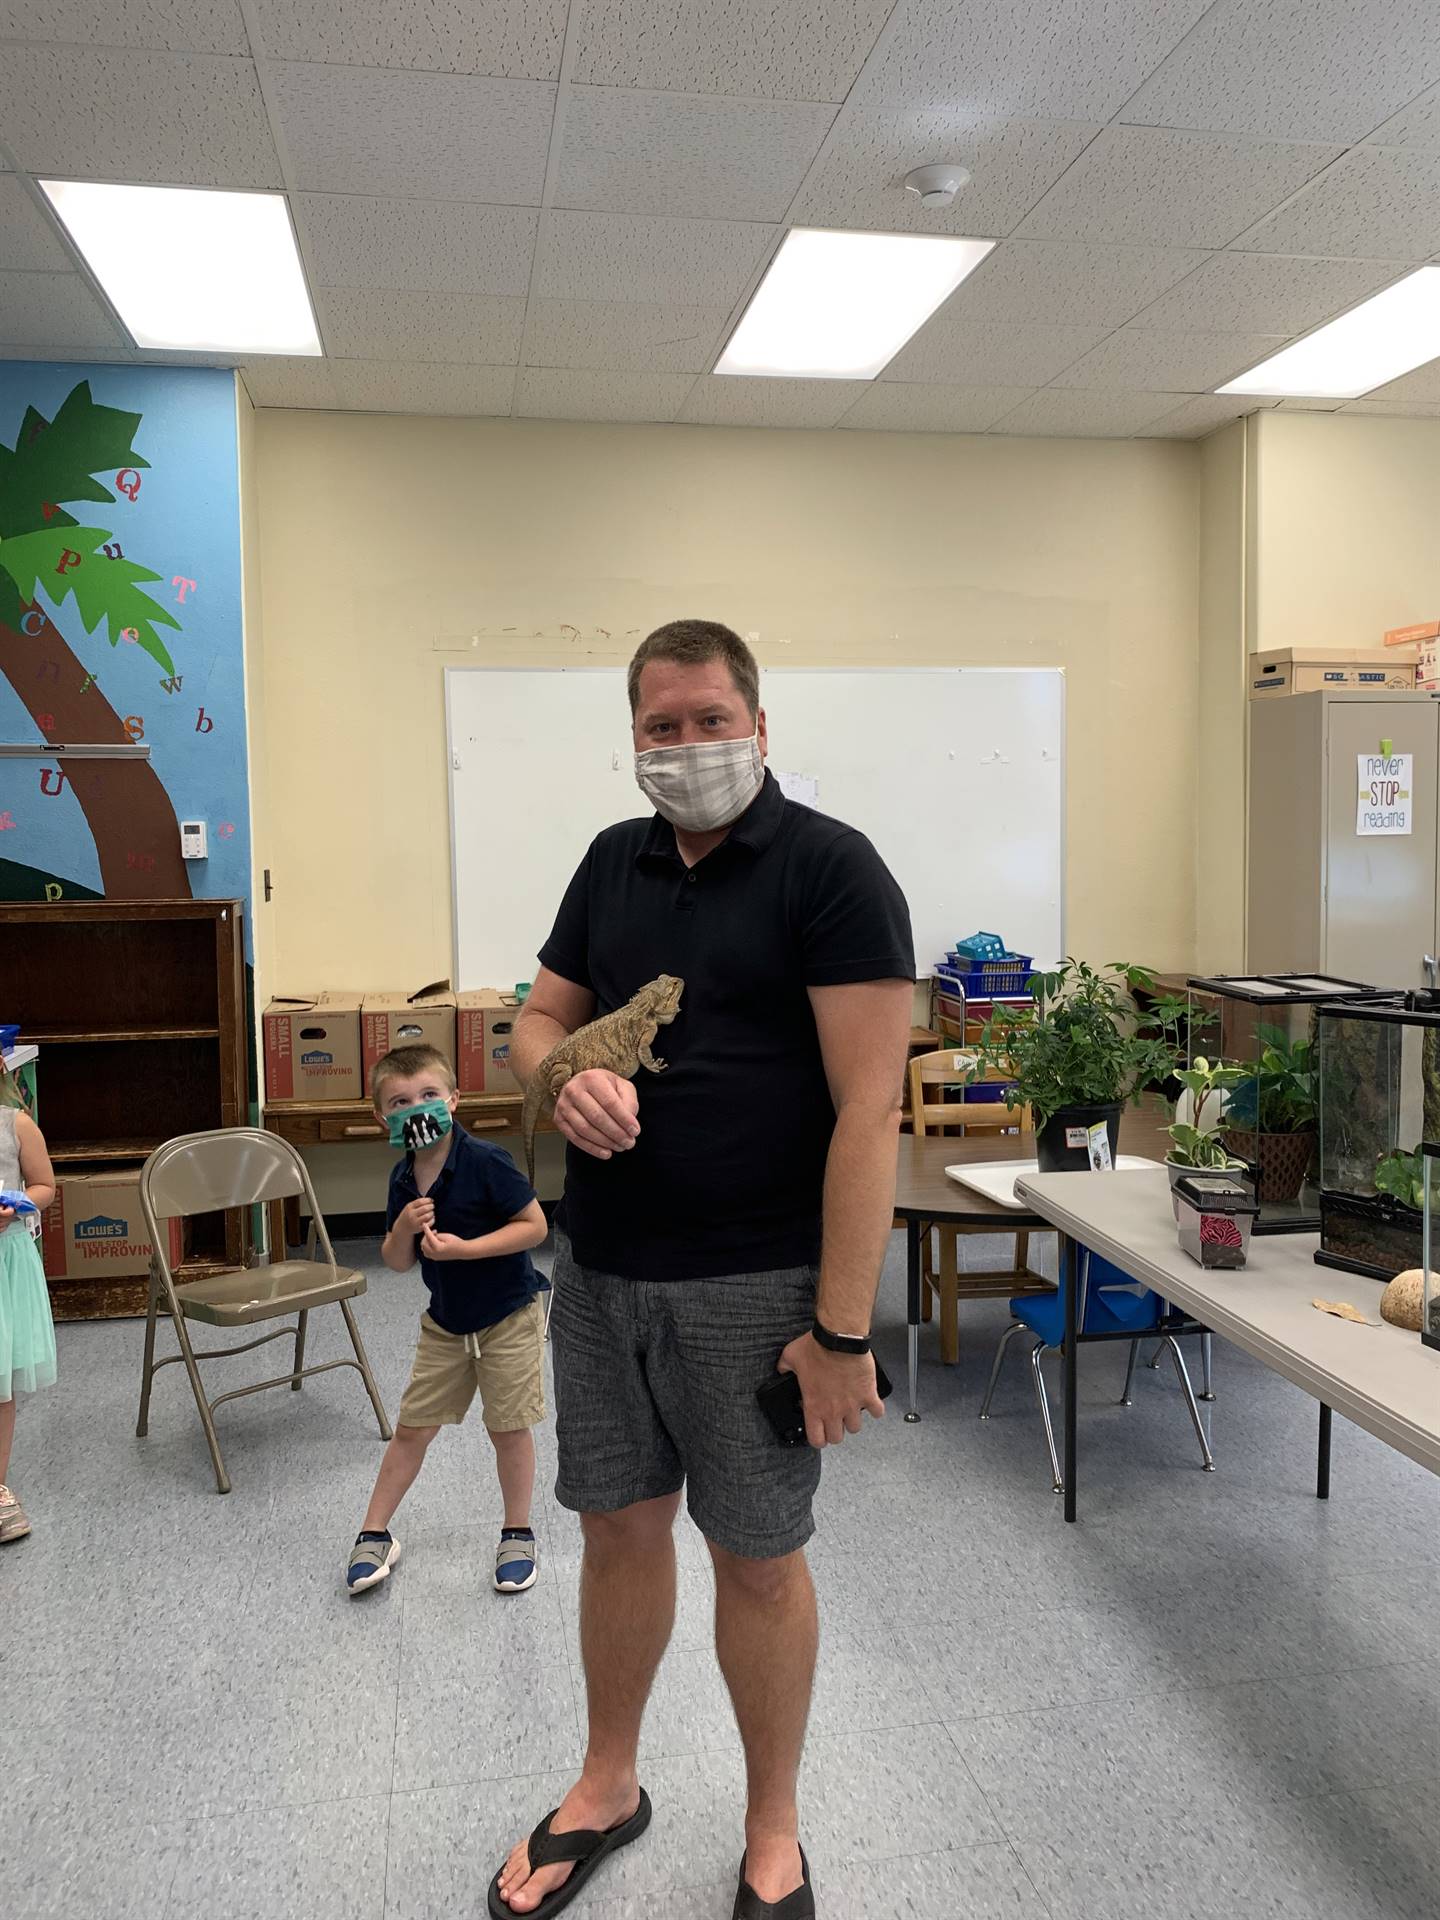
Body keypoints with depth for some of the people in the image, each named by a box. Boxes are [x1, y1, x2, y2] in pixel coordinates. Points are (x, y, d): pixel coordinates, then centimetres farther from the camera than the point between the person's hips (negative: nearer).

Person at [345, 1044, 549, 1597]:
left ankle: (518, 1535, 26)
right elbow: (396, 1262, 3)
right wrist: (404, 1228, -19)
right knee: (412, 1427, 10)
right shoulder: (403, 1180, -3)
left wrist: (464, 1248, -28)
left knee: (508, 1427, 6)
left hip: (508, 1317, -5)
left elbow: (534, 1226, -22)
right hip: (445, 1322, 5)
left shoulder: (485, 1162, -22)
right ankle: (374, 1535, 25)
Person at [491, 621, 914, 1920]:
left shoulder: (830, 868, -12)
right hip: (598, 1272, 6)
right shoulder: (614, 862, 8)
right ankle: (609, 1788, 42)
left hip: (752, 1287, -5)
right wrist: (565, 1079, -10)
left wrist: (843, 1328, -20)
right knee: (620, 1530, 19)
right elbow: (540, 1020, 15)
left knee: (758, 1559, 10)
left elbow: (869, 1106, -17)